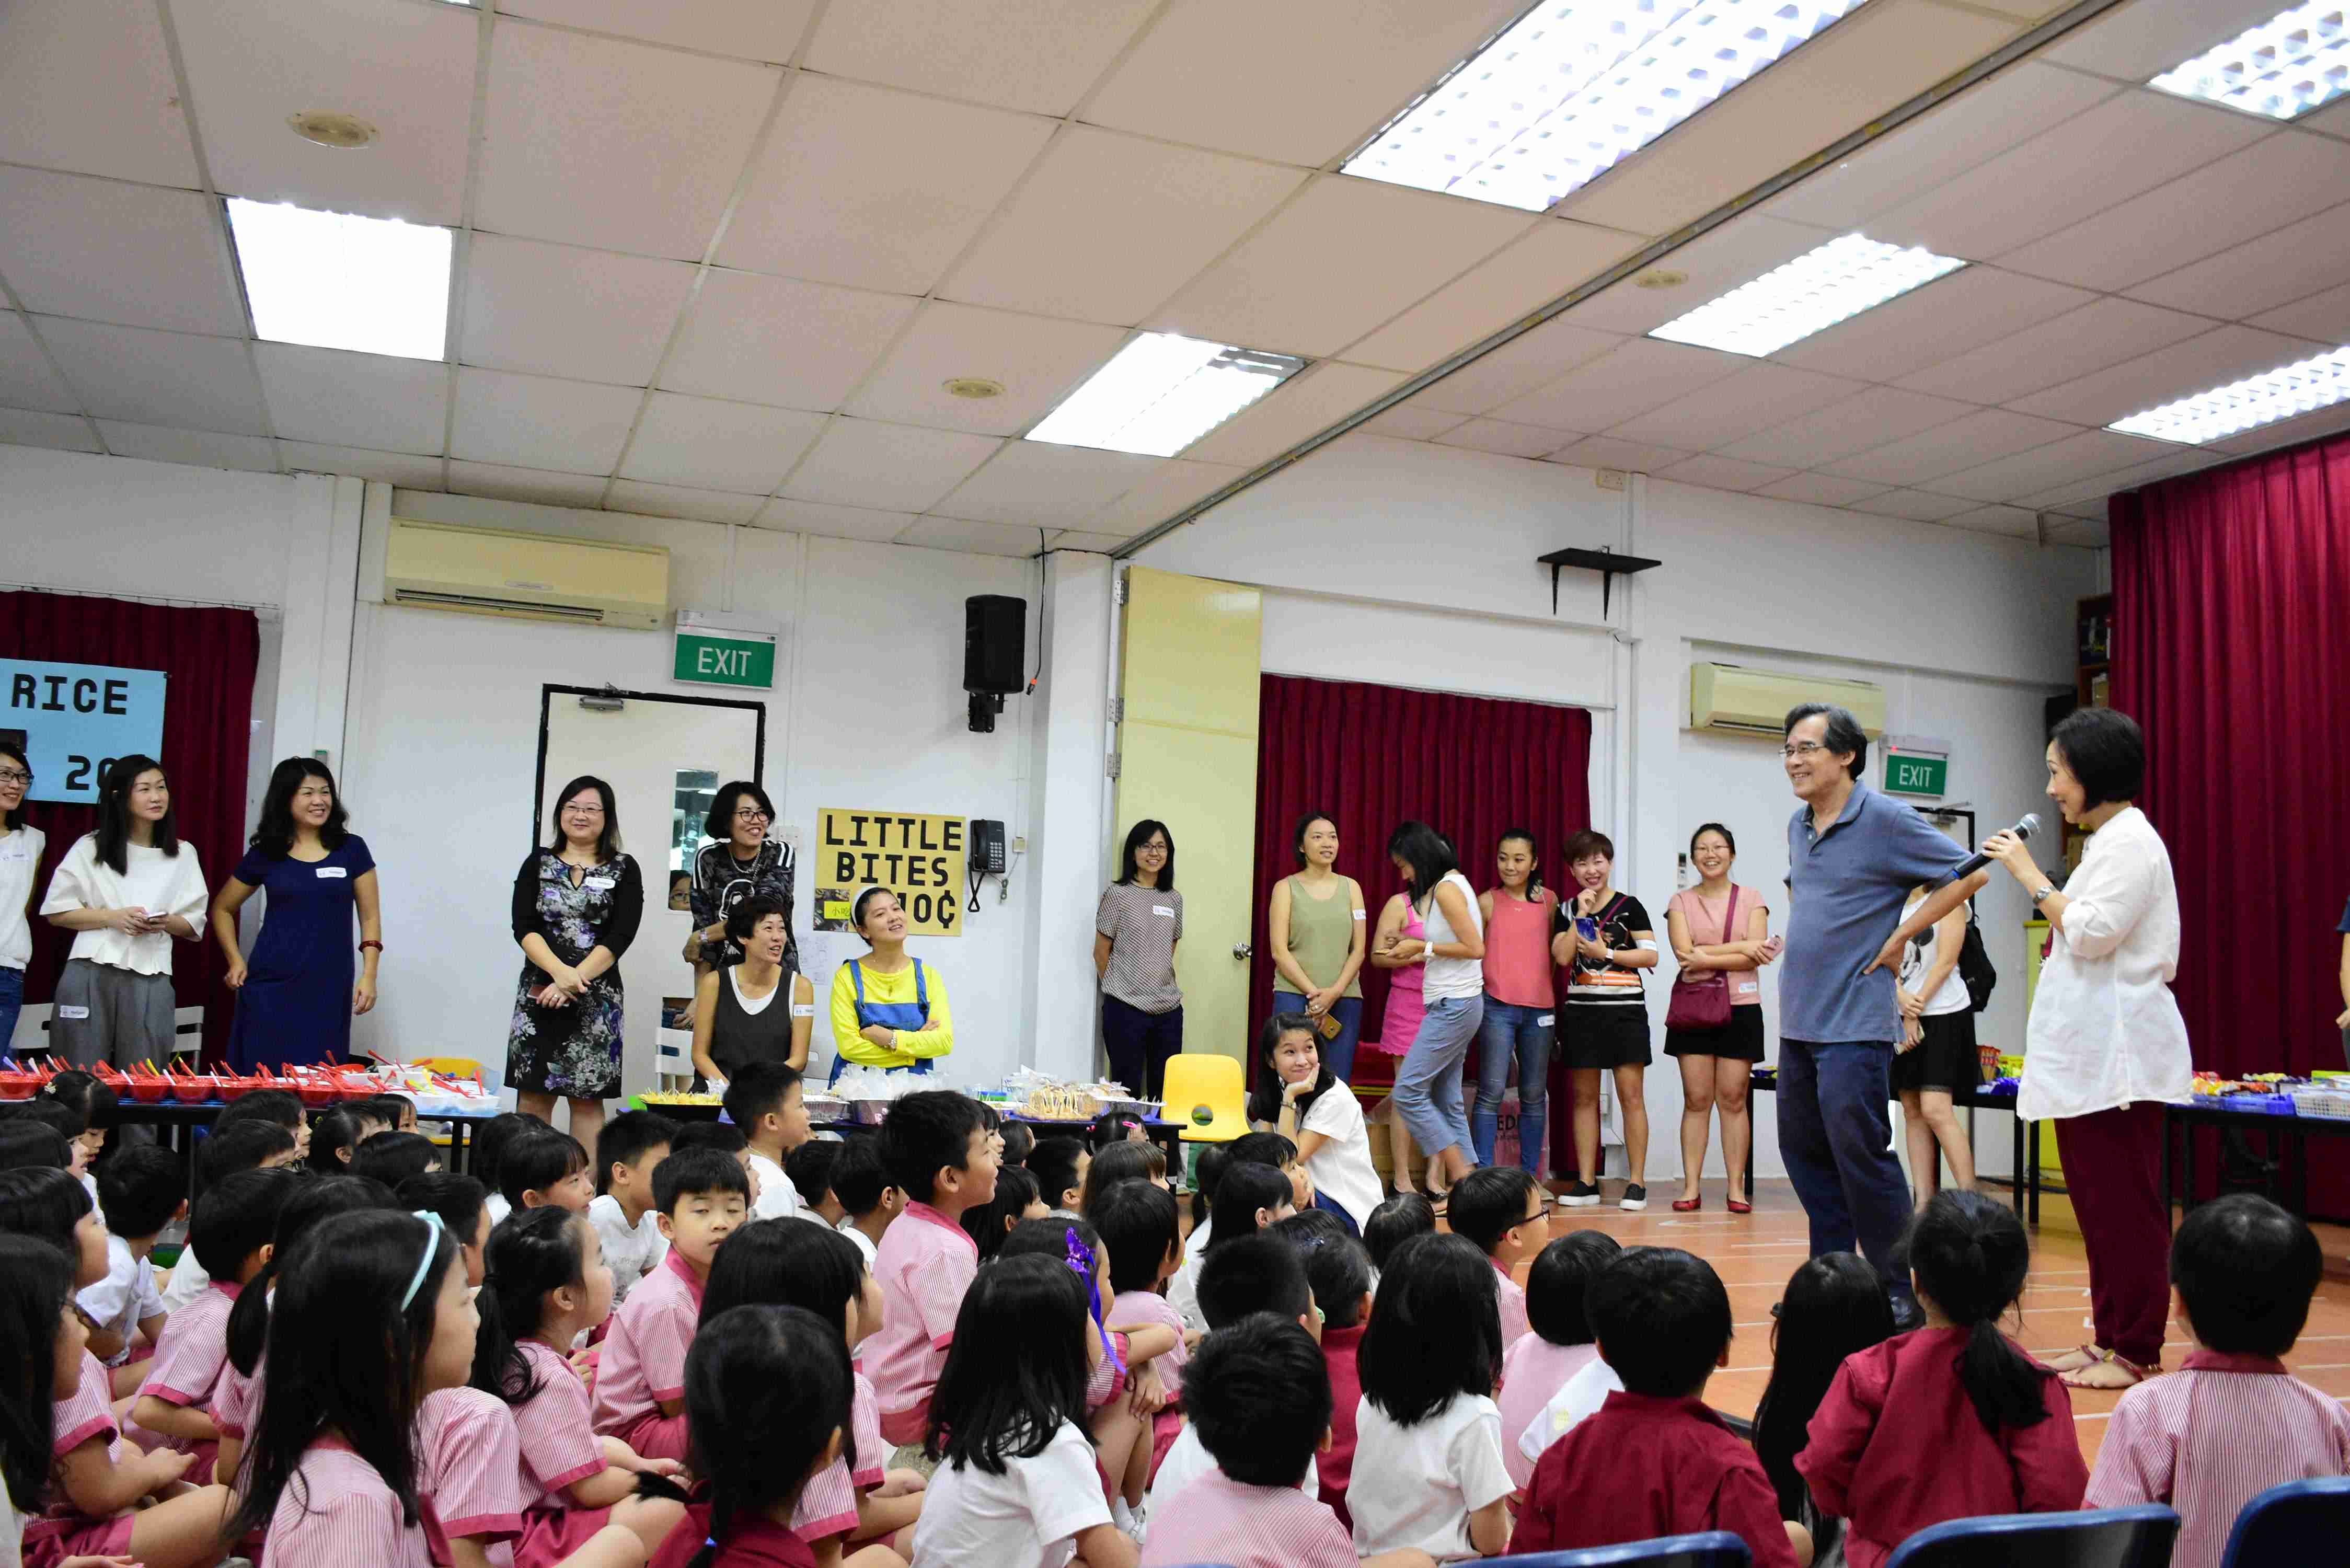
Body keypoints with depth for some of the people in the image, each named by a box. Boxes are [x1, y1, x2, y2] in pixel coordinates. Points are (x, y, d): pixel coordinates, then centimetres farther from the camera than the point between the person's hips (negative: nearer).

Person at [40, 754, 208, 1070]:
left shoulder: (183, 854, 7)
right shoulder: (90, 848, 3)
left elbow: (193, 924, 11)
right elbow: (55, 911, 3)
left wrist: (166, 922, -11)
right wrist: (112, 917, -11)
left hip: (150, 980, 1)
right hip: (90, 975, -1)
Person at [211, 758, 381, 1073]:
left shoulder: (351, 849, 3)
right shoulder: (265, 854, 5)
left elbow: (370, 917, 4)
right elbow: (222, 909, 18)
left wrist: (368, 975, -5)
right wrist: (235, 961, 6)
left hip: (328, 987, 0)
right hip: (270, 987, 1)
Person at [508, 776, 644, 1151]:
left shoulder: (624, 871, 5)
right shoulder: (538, 863, 10)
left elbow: (620, 937, -6)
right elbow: (523, 927, -1)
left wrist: (575, 981, -16)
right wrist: (559, 972, -17)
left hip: (597, 997, -2)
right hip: (539, 992, 2)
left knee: (587, 1098, 1)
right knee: (532, 1096, 1)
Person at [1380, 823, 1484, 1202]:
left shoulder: (1447, 889, -14)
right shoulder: (1453, 884, 15)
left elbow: (1475, 948, -19)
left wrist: (1422, 947, -11)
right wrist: (1421, 955, 9)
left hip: (1454, 1005, -10)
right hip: (1455, 1004, 10)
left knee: (1408, 1091, -9)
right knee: (1446, 1100, 9)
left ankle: (1458, 1174, -5)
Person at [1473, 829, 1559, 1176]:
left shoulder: (1548, 900, 8)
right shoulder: (1488, 902, 1)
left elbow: (1557, 951, 15)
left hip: (1540, 1008, 3)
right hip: (1497, 1007, -3)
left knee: (1534, 1095, 10)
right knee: (1491, 1093, -6)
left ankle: (1530, 1175, 19)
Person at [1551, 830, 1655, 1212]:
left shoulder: (1629, 907, 0)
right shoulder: (1567, 910, 9)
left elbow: (1651, 955, -6)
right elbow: (1562, 956, -5)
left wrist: (1606, 953, -11)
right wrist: (1581, 914, -7)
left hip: (1624, 1009, -3)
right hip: (1580, 1009, 4)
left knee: (1631, 1095, -4)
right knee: (1584, 1097, 6)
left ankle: (1636, 1183, 1)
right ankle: (1586, 1182, 12)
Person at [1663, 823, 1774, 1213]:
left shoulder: (1751, 900, 5)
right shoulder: (1681, 902, 6)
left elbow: (1754, 958, -7)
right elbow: (1684, 952, -9)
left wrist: (1707, 959, -15)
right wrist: (1741, 947, -12)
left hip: (1740, 1009, 0)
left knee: (1733, 1099, 1)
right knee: (1696, 1099, 0)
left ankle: (1736, 1188, 6)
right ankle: (1691, 1188, 3)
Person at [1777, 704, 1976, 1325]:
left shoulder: (1886, 819, -11)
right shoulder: (1798, 825, 12)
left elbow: (1968, 873, -11)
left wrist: (1898, 937, -10)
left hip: (1854, 1022, -8)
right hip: (1798, 1018, 8)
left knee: (1860, 1156, -6)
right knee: (1804, 1152, 12)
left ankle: (1899, 1294, 6)